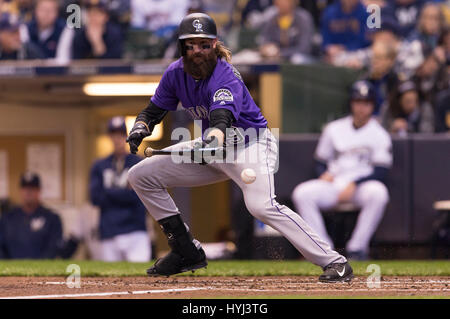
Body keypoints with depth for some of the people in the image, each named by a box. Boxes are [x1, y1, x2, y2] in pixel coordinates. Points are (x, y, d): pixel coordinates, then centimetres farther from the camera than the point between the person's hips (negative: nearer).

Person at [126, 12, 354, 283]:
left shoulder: (225, 76, -26)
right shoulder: (176, 73, -5)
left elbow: (222, 119, -42)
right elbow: (154, 110, 4)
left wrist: (209, 143, -64)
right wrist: (140, 127, -19)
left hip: (250, 143, -8)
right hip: (211, 148, 8)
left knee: (261, 204, -34)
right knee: (140, 175, 2)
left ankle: (335, 262, -34)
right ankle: (187, 252, 8)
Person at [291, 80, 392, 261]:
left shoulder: (379, 134, 3)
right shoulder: (334, 129, 14)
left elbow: (380, 172, -5)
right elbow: (320, 160, 19)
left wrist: (354, 185, -17)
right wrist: (324, 173, -5)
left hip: (362, 185, -3)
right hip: (334, 183, 3)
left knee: (378, 194, -38)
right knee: (302, 193, -25)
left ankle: (357, 248, -29)